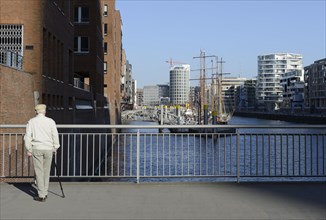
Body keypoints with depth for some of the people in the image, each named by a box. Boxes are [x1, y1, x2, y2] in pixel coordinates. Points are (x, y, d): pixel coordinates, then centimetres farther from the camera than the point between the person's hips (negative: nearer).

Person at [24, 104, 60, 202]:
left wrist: (28, 150, 5)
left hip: (36, 149, -1)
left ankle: (41, 195, -1)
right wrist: (55, 148, 12)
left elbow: (27, 136, -1)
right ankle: (45, 193, 18)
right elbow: (55, 136, 3)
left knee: (39, 172, 1)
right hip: (48, 149, 1)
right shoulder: (50, 121, 2)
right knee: (46, 172, 12)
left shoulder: (31, 121, 2)